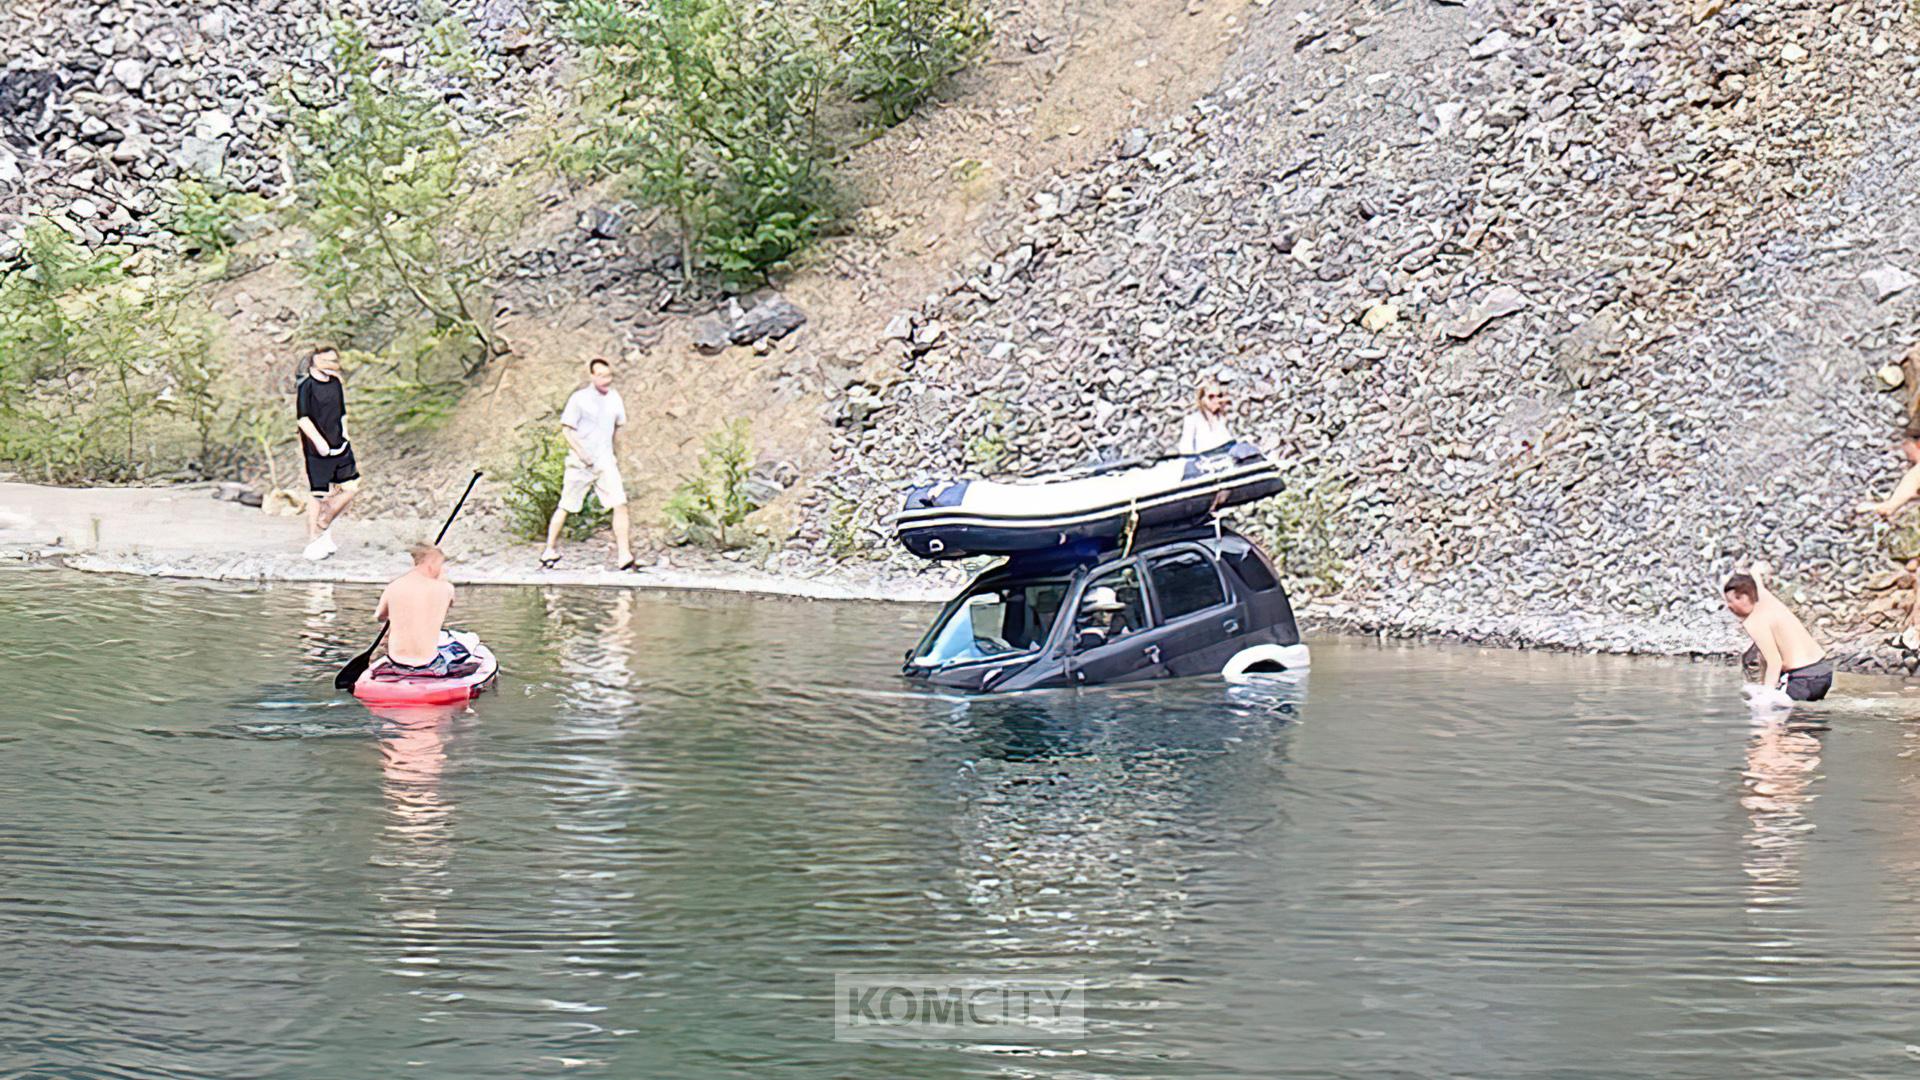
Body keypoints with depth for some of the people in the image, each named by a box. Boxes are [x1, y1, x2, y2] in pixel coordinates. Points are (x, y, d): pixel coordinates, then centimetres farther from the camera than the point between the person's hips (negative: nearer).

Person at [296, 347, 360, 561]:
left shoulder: (335, 383, 11)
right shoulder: (307, 386, -11)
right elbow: (302, 418, -18)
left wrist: (344, 435, 13)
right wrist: (318, 440, -24)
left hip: (339, 447, 7)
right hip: (317, 450, -7)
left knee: (351, 487, 5)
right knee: (319, 495, -3)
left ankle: (323, 526, 21)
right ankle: (312, 541, 8)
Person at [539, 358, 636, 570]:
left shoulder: (614, 398, 7)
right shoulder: (579, 399, -8)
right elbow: (566, 429, -8)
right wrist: (581, 453, -17)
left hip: (605, 461, 4)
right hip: (580, 463, -4)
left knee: (620, 504, -10)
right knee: (566, 507, 4)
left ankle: (625, 556, -8)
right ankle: (550, 550, 20)